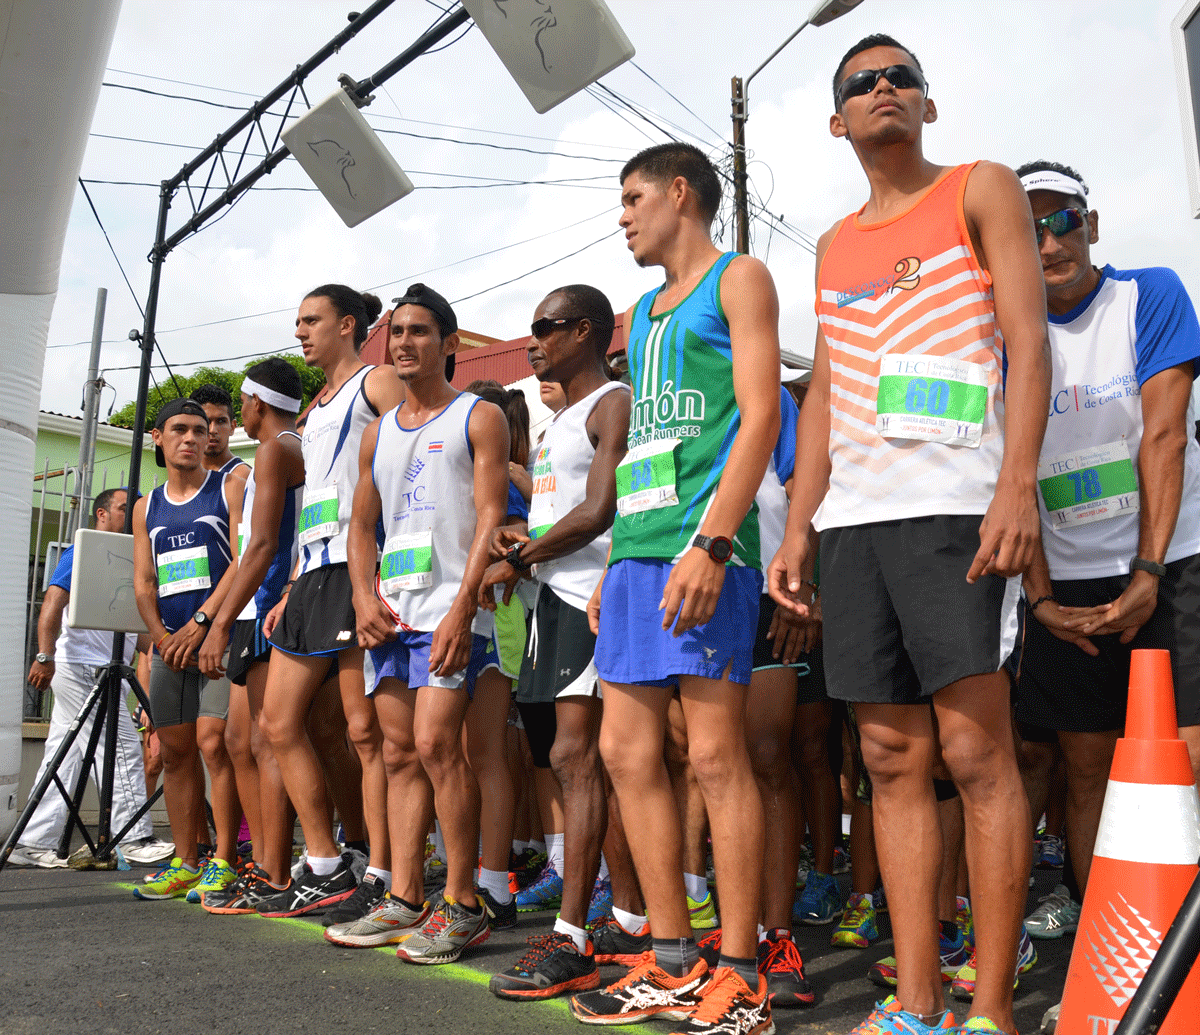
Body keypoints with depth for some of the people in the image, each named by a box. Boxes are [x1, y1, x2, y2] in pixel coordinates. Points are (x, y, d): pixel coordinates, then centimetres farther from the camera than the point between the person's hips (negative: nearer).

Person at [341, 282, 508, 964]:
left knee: (436, 744, -12)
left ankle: (464, 907, -2)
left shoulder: (479, 417, 2)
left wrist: (461, 611, -17)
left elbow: (491, 518, -8)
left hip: (449, 609, -7)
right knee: (401, 754, 8)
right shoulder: (378, 433, 21)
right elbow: (361, 527, 21)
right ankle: (405, 902, 15)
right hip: (390, 613, 7)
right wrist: (364, 599, 3)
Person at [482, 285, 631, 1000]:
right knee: (576, 759, 9)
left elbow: (597, 514, -16)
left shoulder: (615, 404, -6)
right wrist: (523, 535, 7)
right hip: (553, 599, 10)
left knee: (575, 756, -13)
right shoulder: (560, 421, 25)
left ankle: (570, 942, -10)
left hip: (594, 597, -10)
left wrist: (516, 562, -7)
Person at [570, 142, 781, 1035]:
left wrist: (712, 542, -19)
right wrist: (615, 564, 19)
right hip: (638, 550, 8)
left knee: (716, 754, -7)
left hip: (702, 545, -8)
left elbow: (760, 415, -8)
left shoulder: (739, 278, 5)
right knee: (627, 752, 5)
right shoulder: (643, 314, 27)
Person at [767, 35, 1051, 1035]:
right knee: (893, 759, 4)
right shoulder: (834, 247, 24)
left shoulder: (981, 190, 10)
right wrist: (797, 529, 13)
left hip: (952, 503, -5)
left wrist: (1018, 483, -15)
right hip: (853, 518, 5)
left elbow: (1028, 341, -1)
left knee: (974, 750, -6)